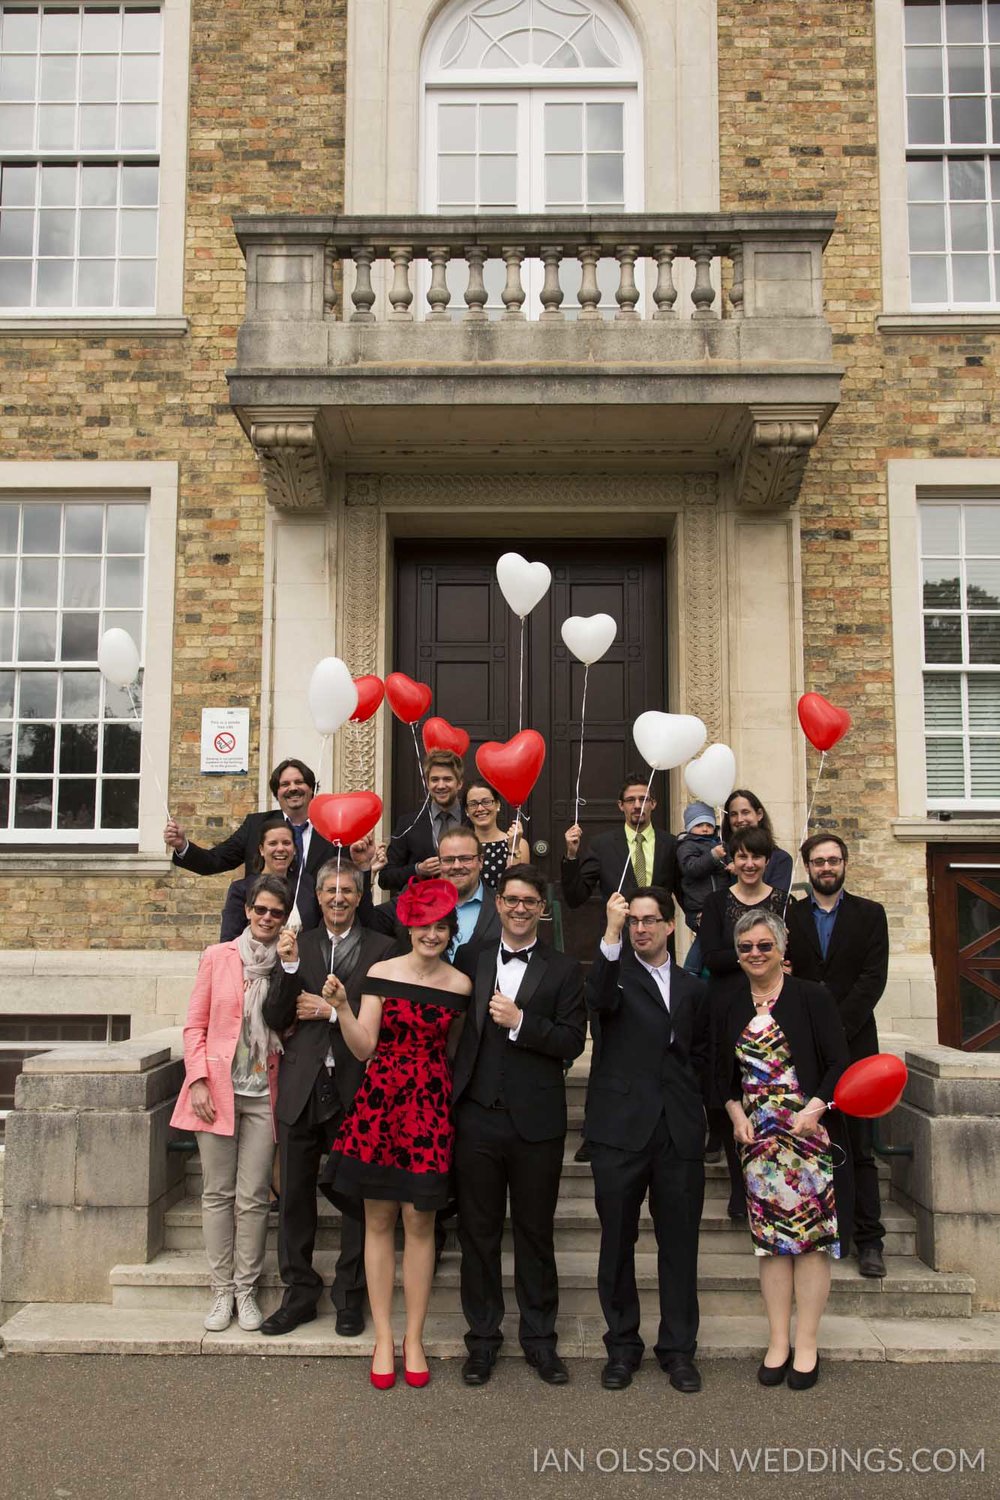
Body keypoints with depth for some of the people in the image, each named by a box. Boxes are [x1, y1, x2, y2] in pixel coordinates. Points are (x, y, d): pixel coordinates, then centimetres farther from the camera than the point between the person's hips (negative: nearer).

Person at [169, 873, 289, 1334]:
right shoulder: (218, 957, 2)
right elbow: (195, 1025, 3)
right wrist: (198, 1080, -6)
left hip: (263, 1093, 0)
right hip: (218, 1089, 0)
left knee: (252, 1197, 3)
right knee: (217, 1193, 6)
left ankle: (245, 1290, 15)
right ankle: (221, 1291, 16)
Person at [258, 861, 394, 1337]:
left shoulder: (382, 949, 0)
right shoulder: (297, 945, 9)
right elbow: (275, 1018, 3)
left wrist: (333, 1010, -12)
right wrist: (289, 967, -11)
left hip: (356, 1088, -2)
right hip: (301, 1088, 3)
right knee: (294, 1195, 10)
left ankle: (350, 1295, 23)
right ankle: (299, 1293, 25)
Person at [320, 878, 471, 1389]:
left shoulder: (459, 986, 2)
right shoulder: (381, 972, -1)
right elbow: (364, 1047, -4)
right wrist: (341, 1007, -17)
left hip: (430, 1107, 0)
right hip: (378, 1102, 0)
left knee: (419, 1220, 4)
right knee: (378, 1219, 6)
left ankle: (413, 1338, 19)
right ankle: (383, 1337, 19)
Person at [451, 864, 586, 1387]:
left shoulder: (563, 970, 3)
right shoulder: (471, 962, 9)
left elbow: (573, 1040, -6)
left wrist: (520, 1022, -16)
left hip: (536, 1122, -1)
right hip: (477, 1116, 2)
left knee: (535, 1232, 10)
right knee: (478, 1232, 9)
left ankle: (539, 1338, 24)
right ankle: (482, 1338, 23)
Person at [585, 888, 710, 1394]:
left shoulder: (693, 989, 16)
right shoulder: (616, 971, 4)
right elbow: (598, 1000, -20)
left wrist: (693, 1100, 8)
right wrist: (611, 933, -28)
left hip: (680, 1129, 3)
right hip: (621, 1125, -2)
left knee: (679, 1241, 6)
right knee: (617, 1241, 5)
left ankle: (679, 1348, 18)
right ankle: (622, 1346, 19)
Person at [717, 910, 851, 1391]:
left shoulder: (812, 997, -5)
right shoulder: (731, 1007, 8)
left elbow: (839, 1063, -6)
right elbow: (725, 1073, 16)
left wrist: (815, 1108, -18)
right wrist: (736, 1113, 1)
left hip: (810, 1131, -3)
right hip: (758, 1136, 4)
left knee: (811, 1235, 0)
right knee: (771, 1238, 6)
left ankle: (806, 1346, 10)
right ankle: (778, 1342, 16)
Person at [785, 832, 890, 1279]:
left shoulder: (869, 914, 9)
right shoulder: (788, 916, 10)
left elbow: (873, 978, -1)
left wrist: (836, 1027, -10)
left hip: (853, 1042, -1)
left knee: (859, 1148, 1)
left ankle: (869, 1241, 7)